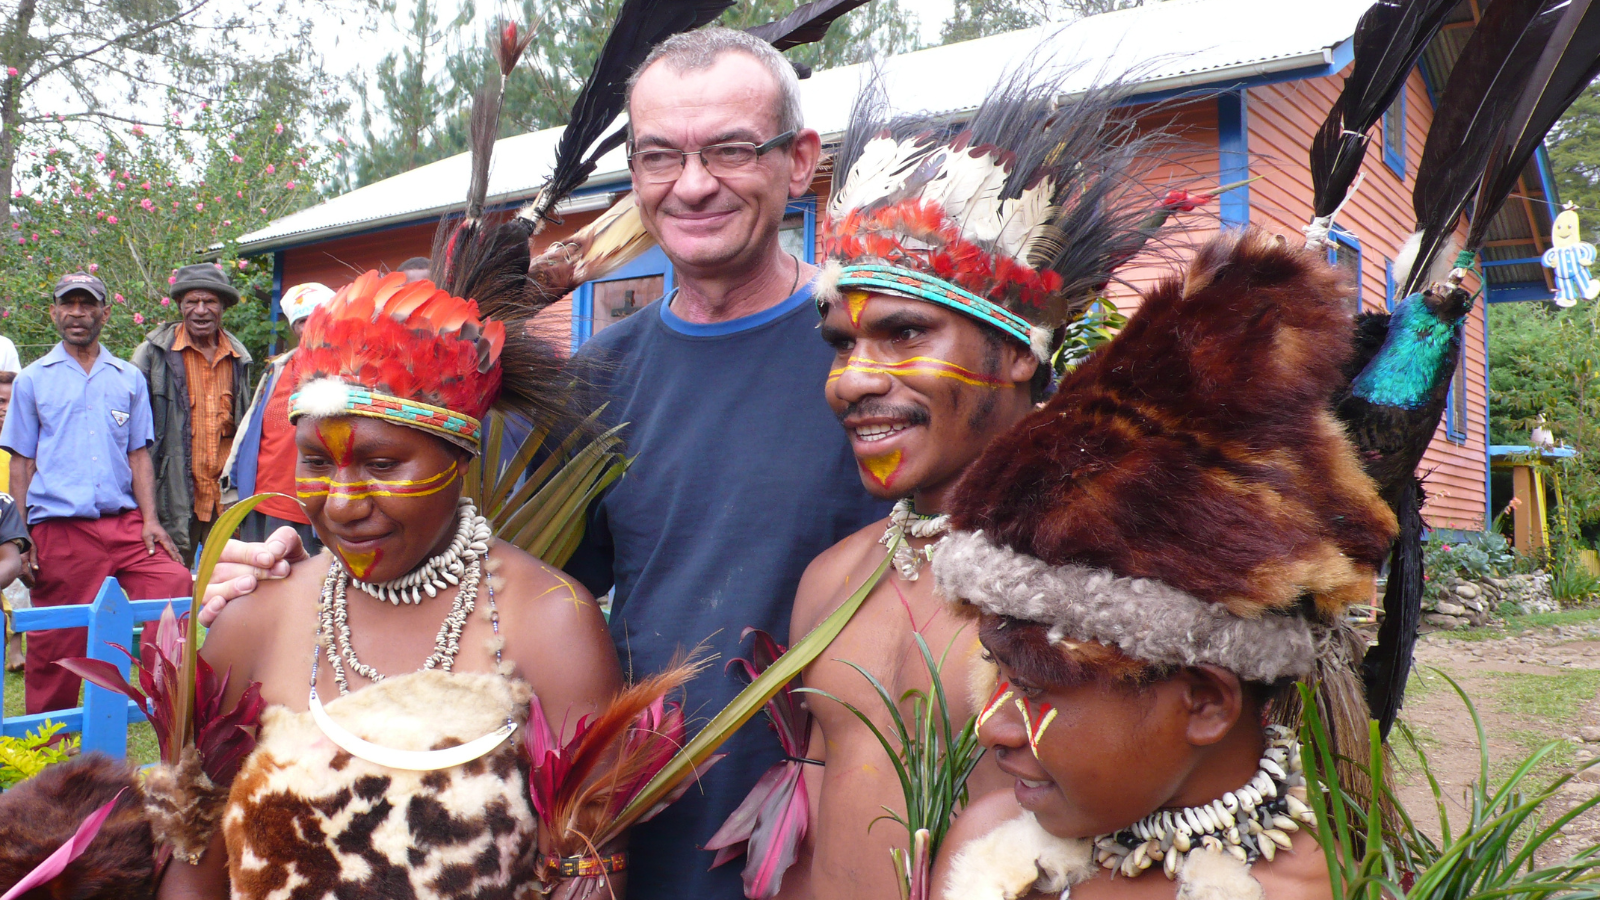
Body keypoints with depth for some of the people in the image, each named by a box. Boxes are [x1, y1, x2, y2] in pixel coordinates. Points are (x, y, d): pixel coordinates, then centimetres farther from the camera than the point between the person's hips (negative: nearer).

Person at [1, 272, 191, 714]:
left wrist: (150, 519, -1)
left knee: (175, 585, -18)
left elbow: (139, 455, 11)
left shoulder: (129, 378, 13)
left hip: (125, 525, 1)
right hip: (59, 531, -1)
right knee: (56, 645, 5)